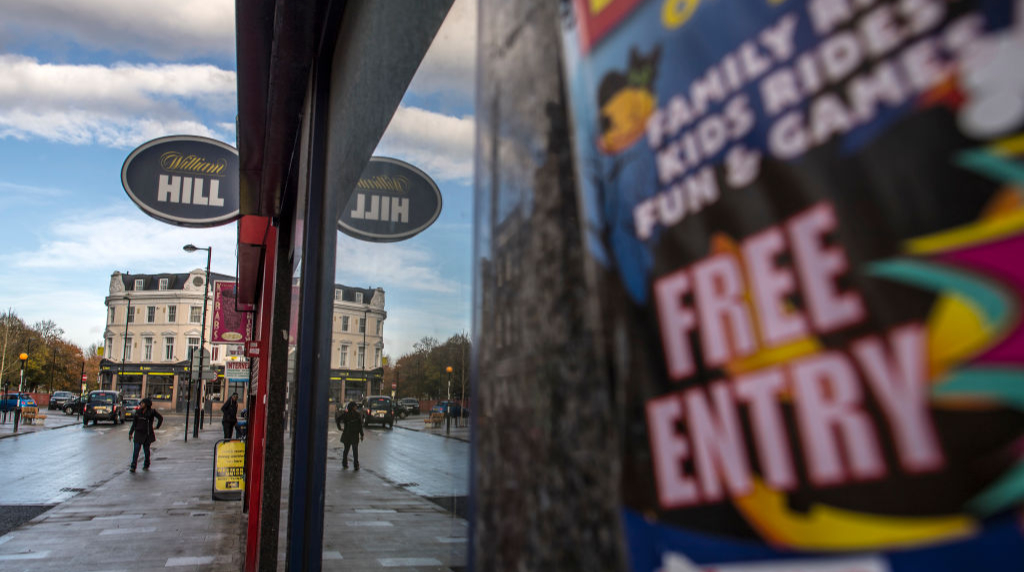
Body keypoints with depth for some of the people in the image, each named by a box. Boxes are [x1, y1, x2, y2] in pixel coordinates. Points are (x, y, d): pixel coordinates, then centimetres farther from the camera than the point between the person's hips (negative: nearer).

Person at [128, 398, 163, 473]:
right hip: (139, 433, 1)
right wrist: (130, 433, 4)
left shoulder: (152, 412, -5)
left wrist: (157, 427, 3)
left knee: (146, 450, 9)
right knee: (136, 450, -8)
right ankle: (133, 466, -6)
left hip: (148, 434, -1)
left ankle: (146, 466, 24)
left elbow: (161, 418, 6)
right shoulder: (138, 412, 2)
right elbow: (134, 423, 6)